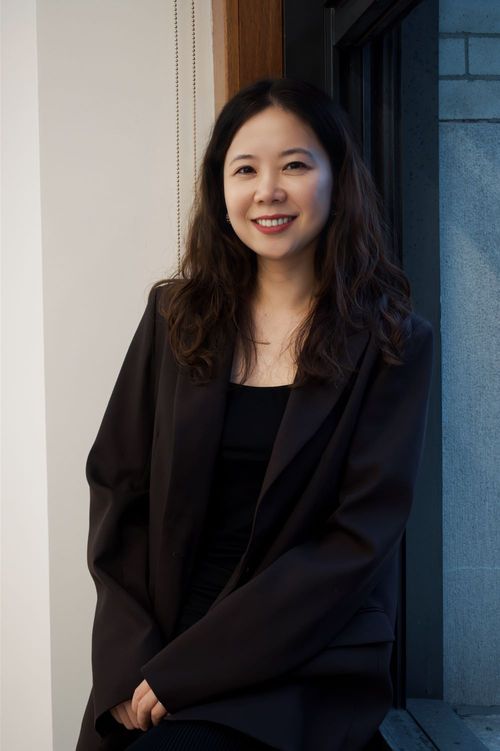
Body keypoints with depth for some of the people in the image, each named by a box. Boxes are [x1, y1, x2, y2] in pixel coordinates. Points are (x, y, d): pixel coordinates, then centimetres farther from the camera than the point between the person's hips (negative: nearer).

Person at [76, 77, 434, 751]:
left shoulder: (395, 345, -4)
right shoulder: (177, 313, 6)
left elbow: (359, 542, -9)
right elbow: (115, 483, 4)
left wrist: (182, 671, -14)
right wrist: (132, 664, -10)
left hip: (305, 672, -3)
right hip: (150, 656, 3)